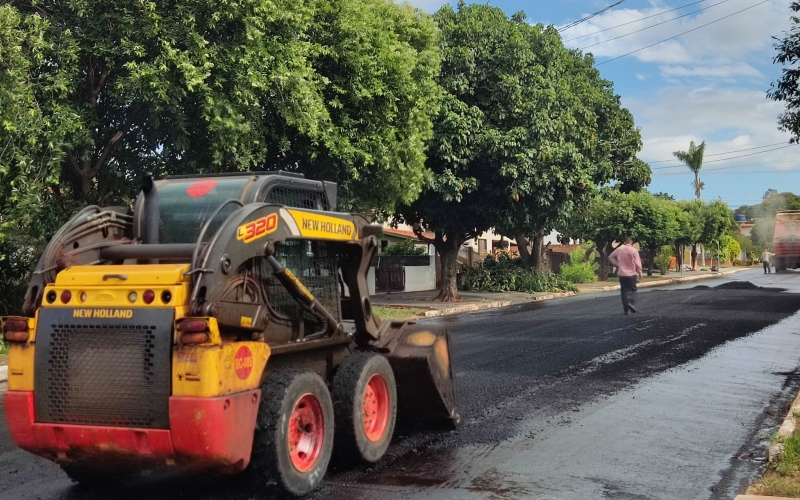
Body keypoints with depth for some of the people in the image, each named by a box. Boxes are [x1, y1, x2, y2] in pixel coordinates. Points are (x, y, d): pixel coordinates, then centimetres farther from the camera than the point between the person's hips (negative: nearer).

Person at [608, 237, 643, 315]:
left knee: (624, 291, 6)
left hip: (621, 274, 3)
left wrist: (616, 264, 9)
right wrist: (640, 272, -1)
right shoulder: (633, 250, -8)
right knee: (632, 289, 11)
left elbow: (610, 257, 8)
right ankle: (631, 302, -16)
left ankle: (627, 310, 2)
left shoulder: (619, 249, 2)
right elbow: (637, 263, -10)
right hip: (632, 273, -3)